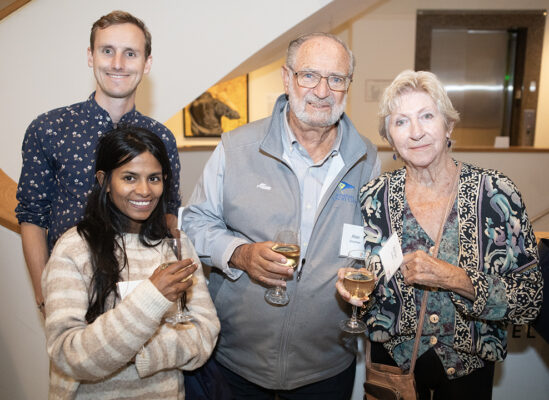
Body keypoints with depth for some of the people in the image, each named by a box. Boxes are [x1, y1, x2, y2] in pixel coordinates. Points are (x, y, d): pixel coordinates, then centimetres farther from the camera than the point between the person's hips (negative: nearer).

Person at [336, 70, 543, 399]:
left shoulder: (496, 193, -16)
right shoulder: (374, 197, -12)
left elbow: (530, 302, -13)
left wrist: (456, 280, -27)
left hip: (470, 364, 0)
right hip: (392, 357, 1)